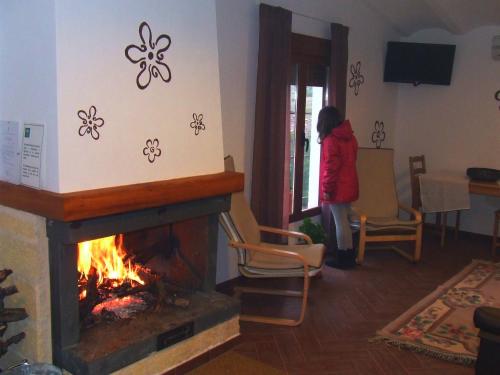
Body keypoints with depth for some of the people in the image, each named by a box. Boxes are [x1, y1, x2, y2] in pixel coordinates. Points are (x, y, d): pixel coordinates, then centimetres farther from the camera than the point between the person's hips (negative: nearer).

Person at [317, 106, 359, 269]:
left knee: (340, 222, 0)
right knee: (345, 221, 15)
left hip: (337, 188, -8)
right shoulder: (350, 137, 9)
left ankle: (343, 258, 9)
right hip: (349, 186, 8)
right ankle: (350, 255, 23)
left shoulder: (331, 140, -15)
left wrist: (327, 189, -12)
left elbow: (331, 167, -18)